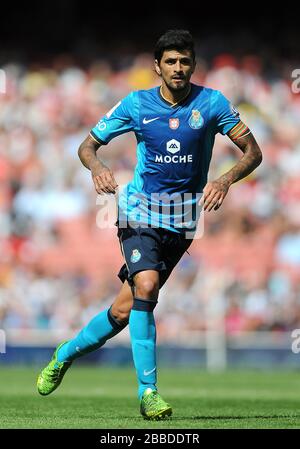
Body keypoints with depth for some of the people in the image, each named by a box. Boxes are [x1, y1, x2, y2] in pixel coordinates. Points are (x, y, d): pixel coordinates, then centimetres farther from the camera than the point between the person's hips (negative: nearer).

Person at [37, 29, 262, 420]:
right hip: (140, 210, -1)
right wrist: (97, 167, -17)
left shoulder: (211, 103, -3)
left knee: (125, 310, 3)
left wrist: (225, 180, -23)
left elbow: (253, 152, -3)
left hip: (183, 218, 1)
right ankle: (148, 391, -22)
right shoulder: (136, 104, -2)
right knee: (146, 286, -27)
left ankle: (66, 354, 29)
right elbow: (88, 145, 6)